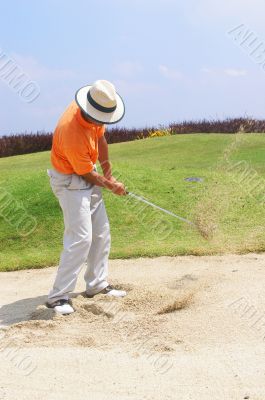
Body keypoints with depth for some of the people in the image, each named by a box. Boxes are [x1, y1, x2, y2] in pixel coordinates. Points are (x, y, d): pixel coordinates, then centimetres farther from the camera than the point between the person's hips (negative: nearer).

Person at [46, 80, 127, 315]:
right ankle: (58, 297, -9)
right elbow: (86, 173, -20)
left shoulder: (95, 116, -10)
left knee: (101, 233, 12)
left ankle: (97, 284, 24)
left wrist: (108, 172, 11)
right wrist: (110, 185, -5)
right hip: (70, 182, -9)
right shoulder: (71, 132, -33)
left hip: (88, 177, 9)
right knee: (80, 238, -16)